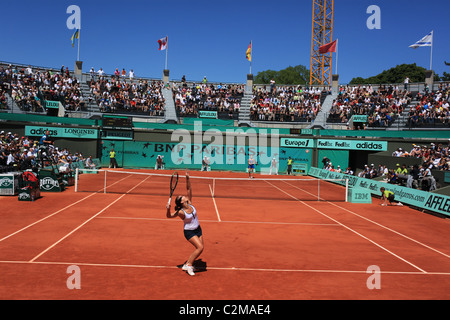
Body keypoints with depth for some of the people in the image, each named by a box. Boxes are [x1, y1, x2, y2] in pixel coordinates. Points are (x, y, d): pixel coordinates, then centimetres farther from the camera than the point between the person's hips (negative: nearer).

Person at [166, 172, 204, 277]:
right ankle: (189, 265, -4)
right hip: (189, 232, -7)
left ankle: (188, 265, 19)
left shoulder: (189, 203, -7)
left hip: (198, 229, 7)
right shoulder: (181, 212, -21)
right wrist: (168, 209, -39)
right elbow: (169, 216, -19)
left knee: (200, 248, 5)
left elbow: (188, 189, -7)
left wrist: (187, 178, -15)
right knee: (200, 247, -19)